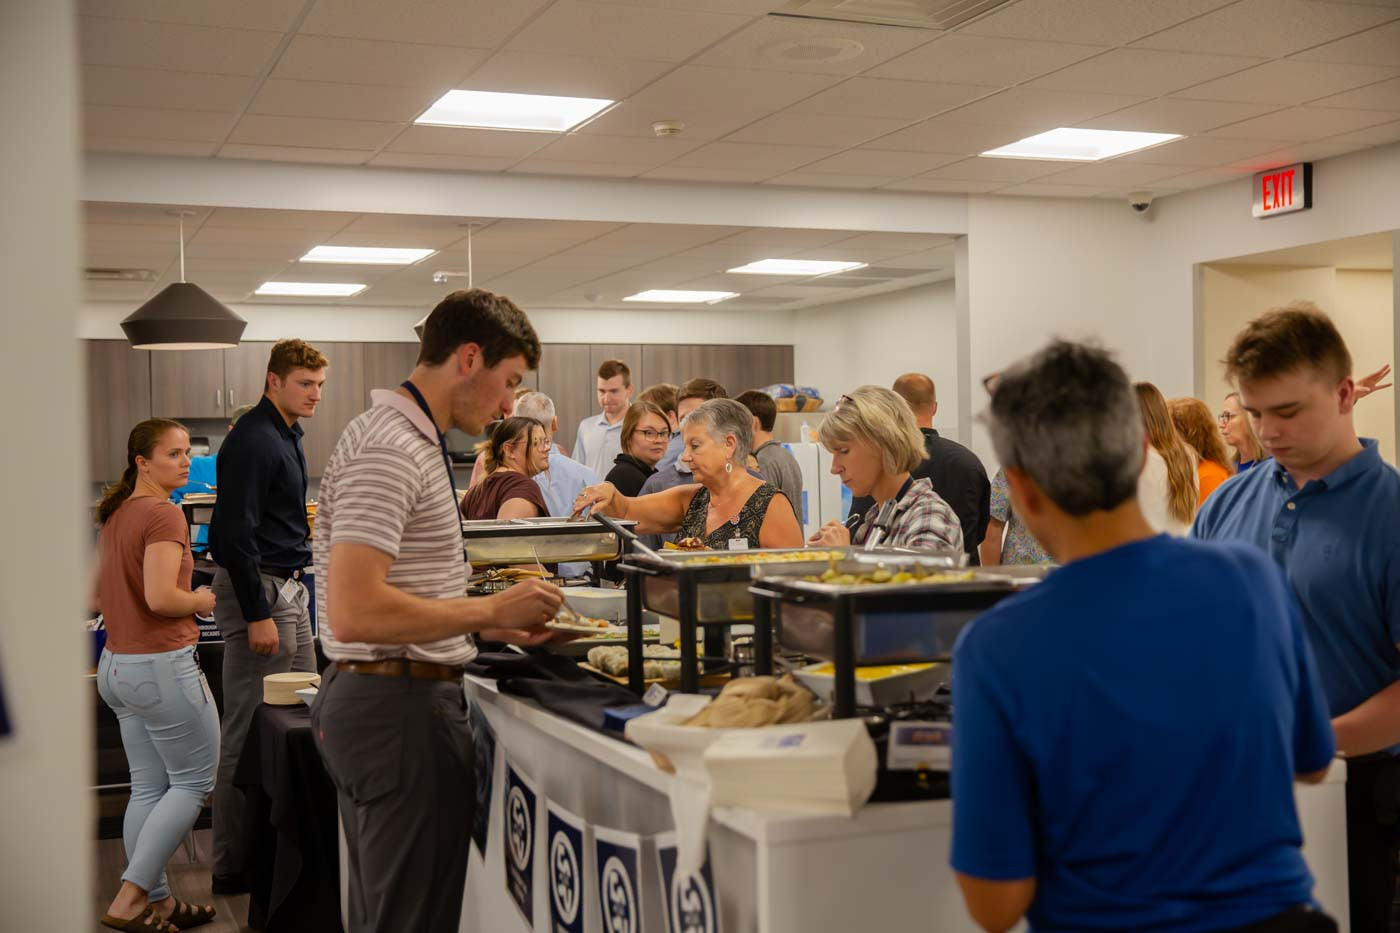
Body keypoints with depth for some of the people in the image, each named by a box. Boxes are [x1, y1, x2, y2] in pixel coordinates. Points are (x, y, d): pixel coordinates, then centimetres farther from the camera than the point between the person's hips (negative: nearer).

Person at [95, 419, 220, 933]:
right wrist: (201, 601, -8)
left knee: (149, 788, 13)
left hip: (117, 664, 9)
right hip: (162, 665, -9)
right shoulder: (164, 514, -17)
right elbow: (161, 597, -25)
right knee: (193, 782, 3)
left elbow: (98, 593, 20)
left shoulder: (115, 514, 12)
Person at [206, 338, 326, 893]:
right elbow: (235, 534, -20)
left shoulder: (286, 436, 16)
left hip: (288, 586, 10)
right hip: (259, 589, -10)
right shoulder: (253, 440, -15)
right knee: (250, 732, -5)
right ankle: (233, 867, 2)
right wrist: (256, 614, -22)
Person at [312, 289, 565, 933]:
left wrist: (491, 624, 10)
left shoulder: (409, 438, 14)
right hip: (400, 706, -11)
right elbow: (355, 610, -26)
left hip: (376, 695, 11)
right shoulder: (388, 448, -17)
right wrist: (492, 610, -18)